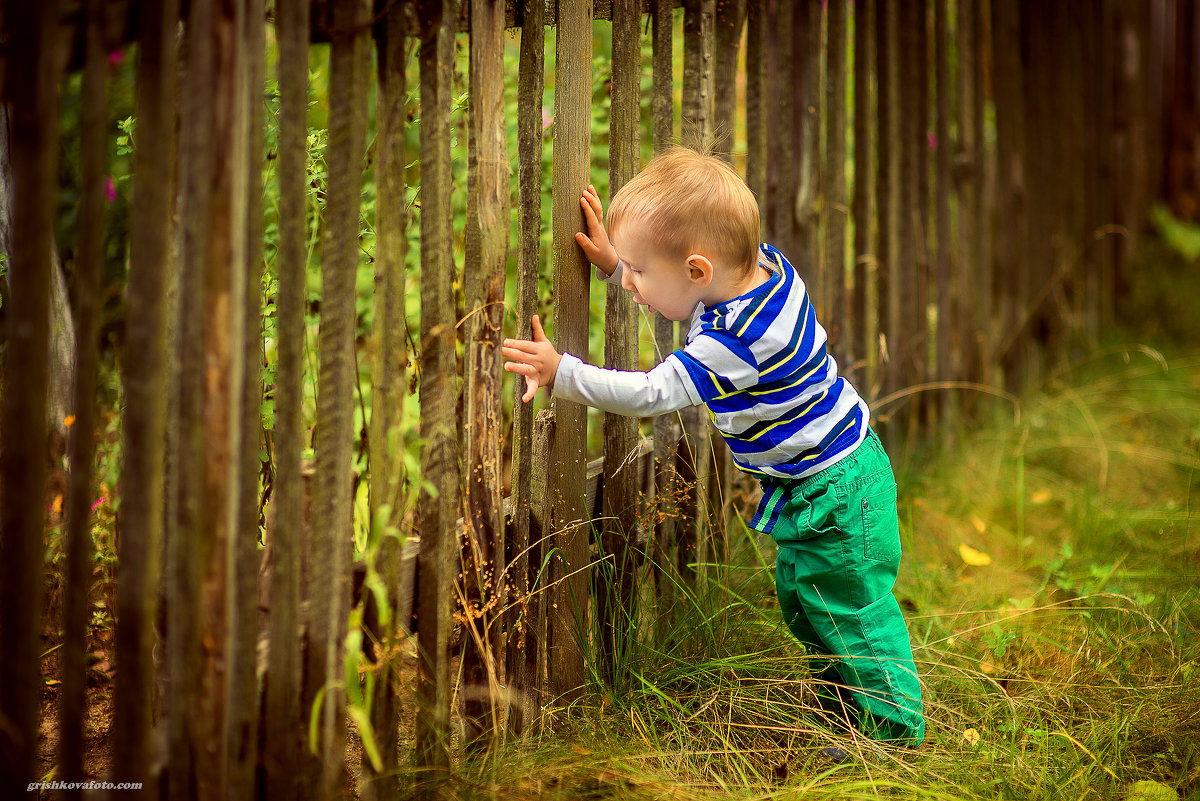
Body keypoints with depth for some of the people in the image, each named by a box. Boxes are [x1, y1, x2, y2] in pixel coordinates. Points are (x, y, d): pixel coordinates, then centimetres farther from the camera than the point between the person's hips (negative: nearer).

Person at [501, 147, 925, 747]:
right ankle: (841, 714, 36)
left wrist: (561, 373, -30)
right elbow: (676, 295, 13)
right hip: (822, 478, 10)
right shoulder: (763, 266, -6)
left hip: (835, 493, -10)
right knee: (801, 604, 22)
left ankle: (898, 736, 18)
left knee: (855, 617, 4)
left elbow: (652, 393, -32)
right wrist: (613, 262, 3)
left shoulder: (737, 342, -34)